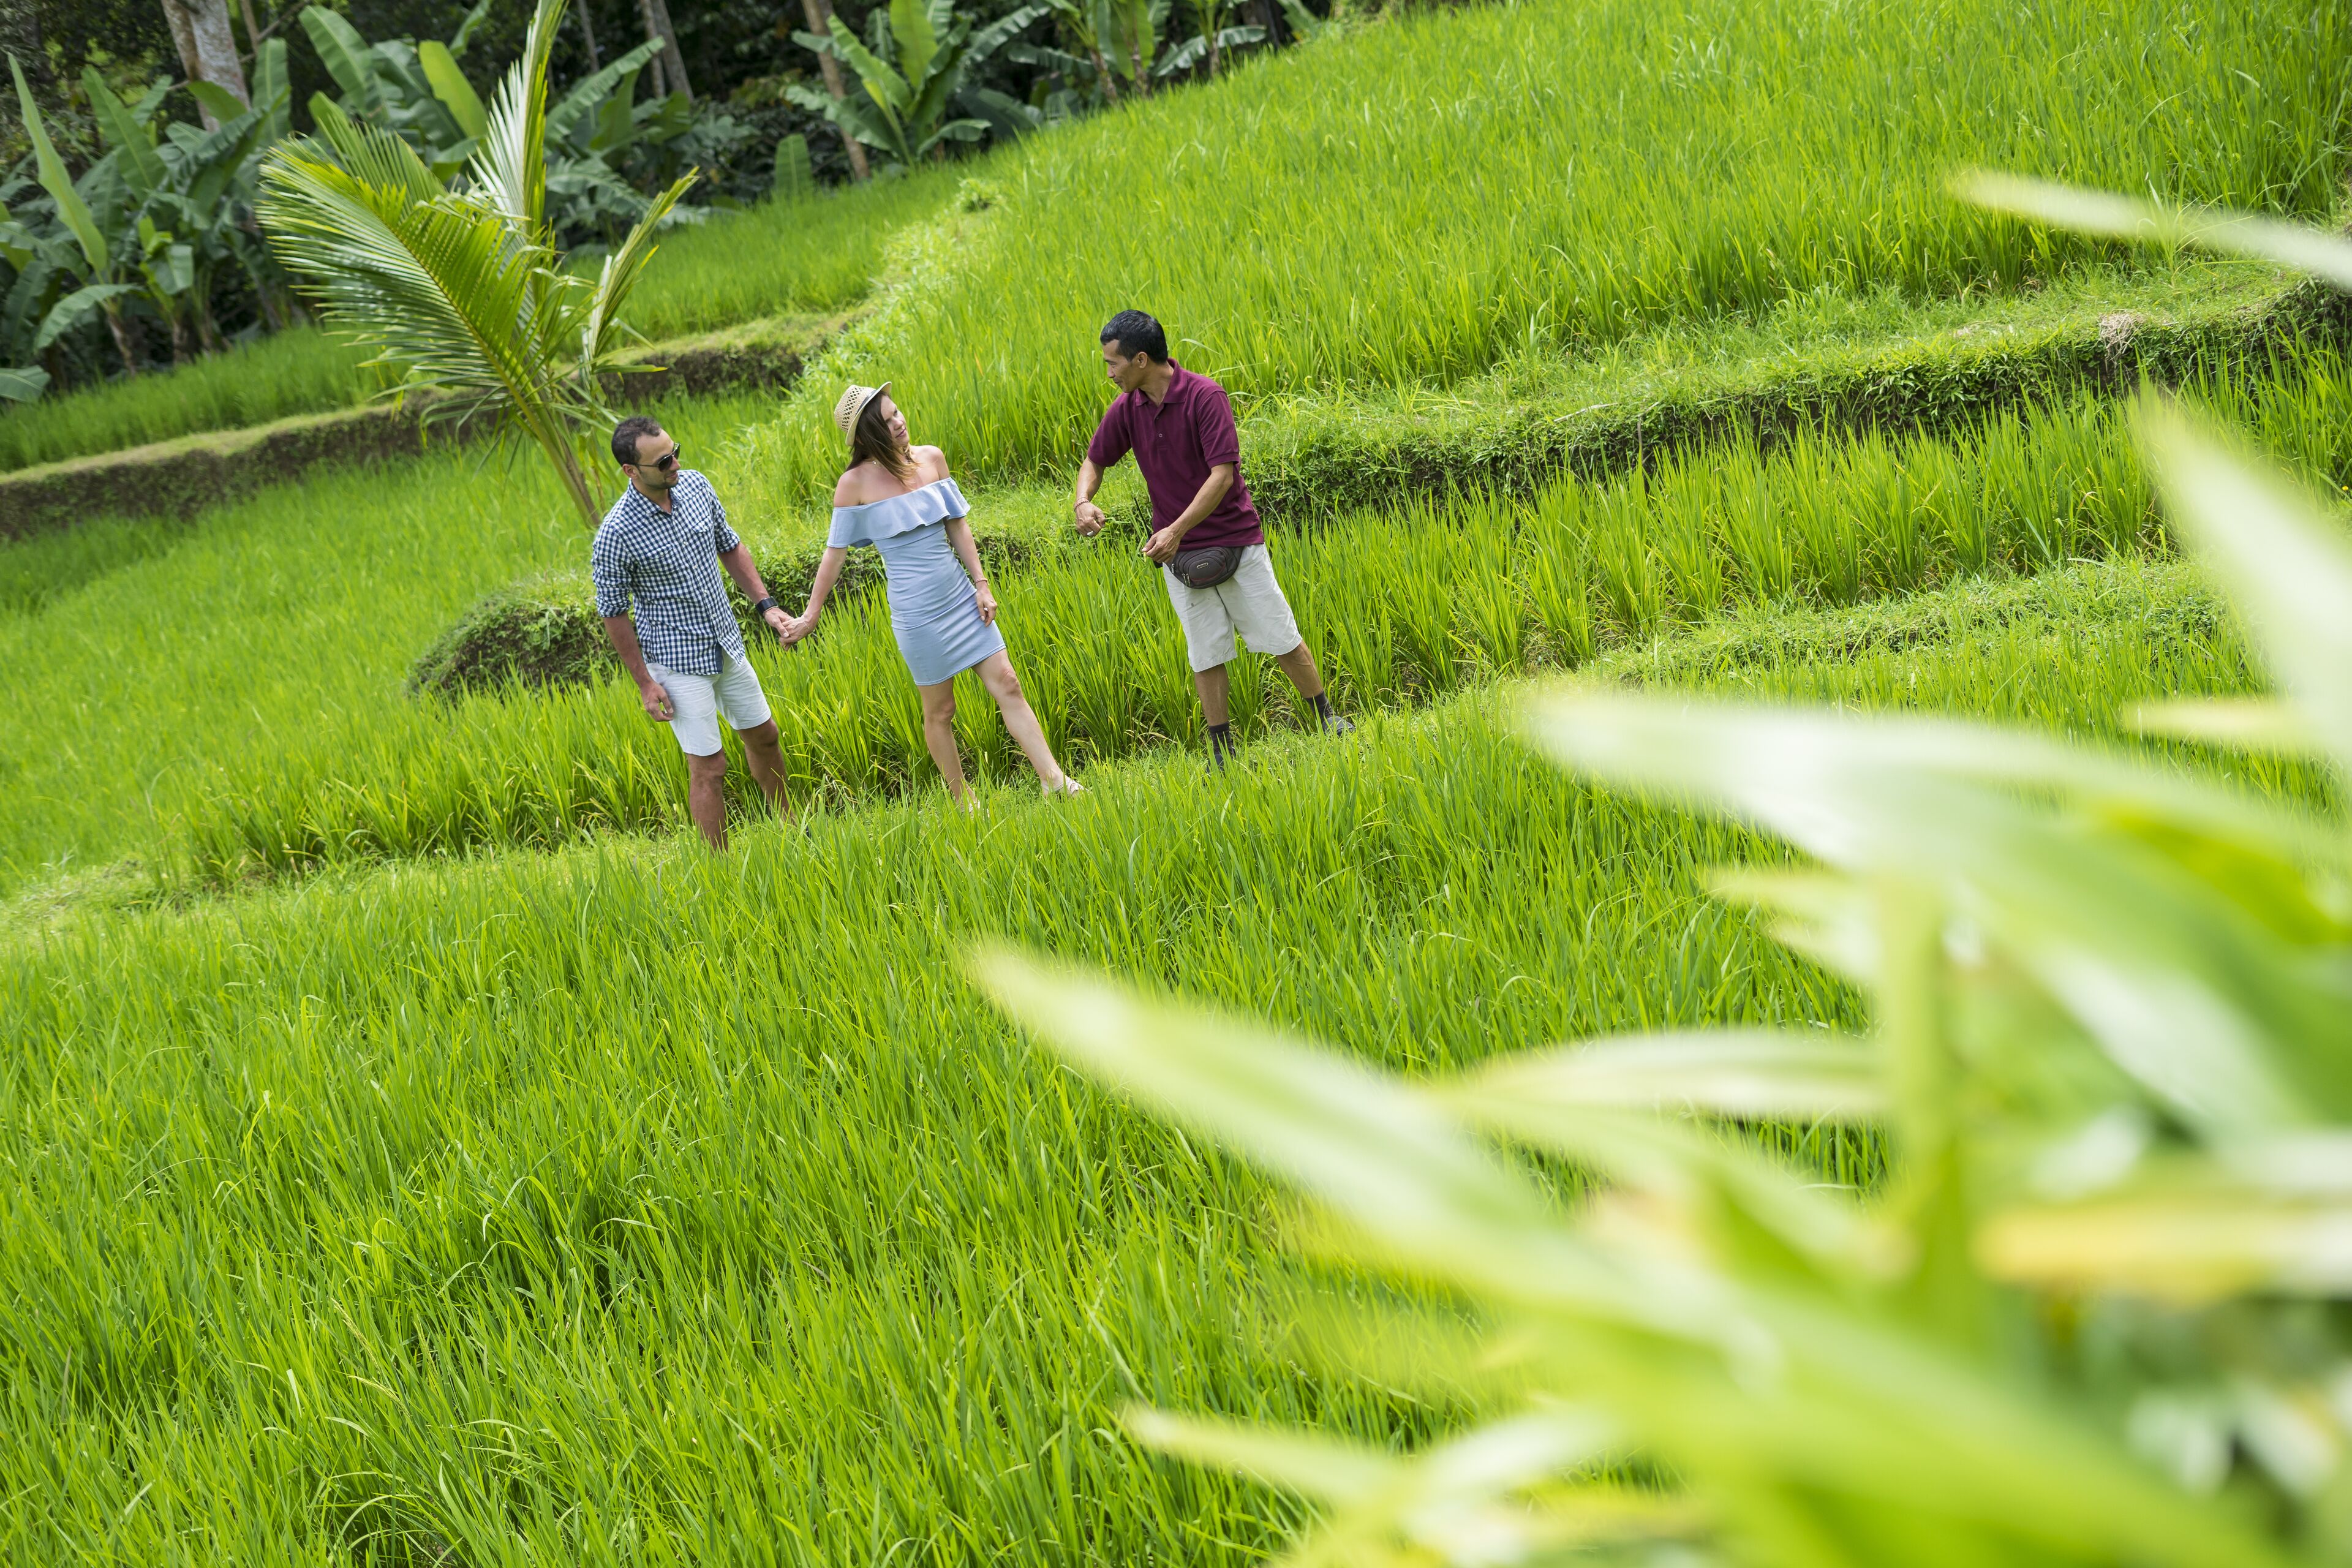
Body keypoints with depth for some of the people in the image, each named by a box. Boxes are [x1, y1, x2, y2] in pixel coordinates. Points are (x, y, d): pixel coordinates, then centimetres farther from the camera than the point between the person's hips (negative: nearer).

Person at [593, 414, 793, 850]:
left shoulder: (695, 484, -5)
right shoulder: (616, 535, -23)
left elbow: (729, 546, 11)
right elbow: (613, 611, -13)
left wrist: (765, 604, 2)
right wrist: (645, 684, -11)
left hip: (726, 645, 7)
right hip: (677, 662, -7)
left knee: (763, 736, 21)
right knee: (709, 767, -4)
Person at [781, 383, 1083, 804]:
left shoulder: (932, 459, 1)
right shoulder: (856, 484, -11)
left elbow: (957, 526, 9)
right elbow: (836, 551, -4)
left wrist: (981, 584, 5)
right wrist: (811, 615, 0)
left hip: (961, 596, 4)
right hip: (917, 612, -4)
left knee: (1006, 684, 1)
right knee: (940, 712, 6)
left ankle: (1053, 779, 3)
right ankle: (963, 802, 18)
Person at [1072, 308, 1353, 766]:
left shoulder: (1206, 397, -18)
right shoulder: (1126, 408, -1)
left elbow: (1222, 474, -22)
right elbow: (1095, 460, 12)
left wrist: (1177, 529, -27)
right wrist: (1084, 501, -10)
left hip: (1235, 542, -4)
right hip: (1178, 554, 4)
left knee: (1281, 638, 3)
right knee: (1205, 654, 4)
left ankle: (1328, 720, 19)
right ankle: (1222, 753, 12)